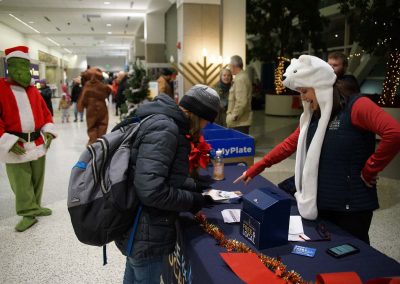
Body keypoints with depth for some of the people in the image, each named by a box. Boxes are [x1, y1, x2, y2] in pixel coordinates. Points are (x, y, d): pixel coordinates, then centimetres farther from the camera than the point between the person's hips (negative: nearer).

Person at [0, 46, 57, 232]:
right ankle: (29, 214, 15)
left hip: (38, 143, 5)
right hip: (15, 146, -5)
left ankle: (35, 207, 31)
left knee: (37, 179, 15)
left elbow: (45, 112, 14)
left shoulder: (33, 90, 9)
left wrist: (48, 131, 0)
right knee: (21, 183, 3)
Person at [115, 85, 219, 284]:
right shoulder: (164, 129, -24)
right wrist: (193, 201, -18)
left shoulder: (162, 122, 8)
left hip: (137, 227, 10)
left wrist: (193, 186, 6)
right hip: (146, 234, -10)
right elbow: (151, 191, -32)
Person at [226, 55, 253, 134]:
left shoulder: (240, 79, -17)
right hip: (242, 121, 10)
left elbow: (241, 102, -25)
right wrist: (230, 113, 21)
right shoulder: (242, 76, 15)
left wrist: (233, 117, -20)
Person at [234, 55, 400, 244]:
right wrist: (255, 169, 9)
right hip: (320, 202, 7)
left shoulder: (356, 106, -15)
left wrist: (369, 171, -18)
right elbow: (290, 144, 11)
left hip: (352, 204, -7)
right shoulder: (312, 115, 8)